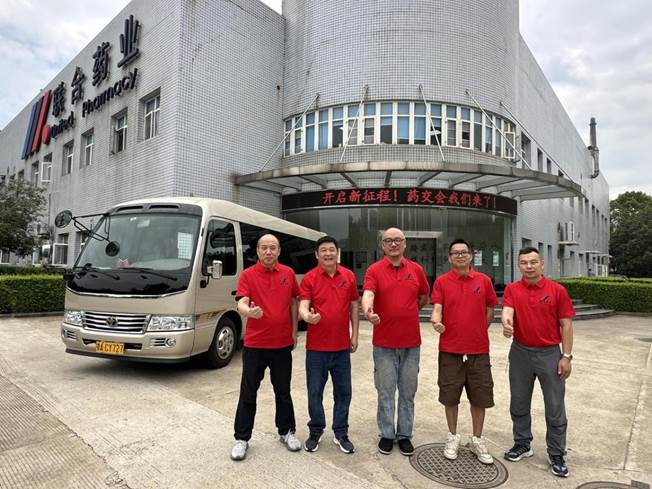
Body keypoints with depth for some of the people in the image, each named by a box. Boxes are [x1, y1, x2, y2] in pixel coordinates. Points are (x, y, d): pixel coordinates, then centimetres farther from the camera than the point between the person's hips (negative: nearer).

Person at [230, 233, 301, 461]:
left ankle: (287, 431, 34)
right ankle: (241, 438, 24)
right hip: (254, 344, -2)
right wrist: (249, 311, -39)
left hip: (283, 344, 2)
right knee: (248, 393, 9)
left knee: (283, 391, 16)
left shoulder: (288, 273, 3)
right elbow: (241, 303, -17)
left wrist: (294, 331, 8)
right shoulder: (248, 275, -6)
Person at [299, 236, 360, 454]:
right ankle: (316, 432, 28)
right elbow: (303, 306, -13)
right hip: (316, 346, -2)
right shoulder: (309, 278, -5)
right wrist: (307, 316, -36)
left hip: (342, 346, 3)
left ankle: (341, 433, 28)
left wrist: (355, 335, 6)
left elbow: (354, 307, 9)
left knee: (343, 391, 11)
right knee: (315, 391, 8)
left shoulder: (349, 276, 3)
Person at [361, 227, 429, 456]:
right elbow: (367, 294, -23)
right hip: (384, 343, -2)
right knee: (385, 392, 9)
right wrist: (368, 312, -42)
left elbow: (424, 297, 19)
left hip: (411, 343, 3)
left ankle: (404, 434, 28)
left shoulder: (416, 269, 4)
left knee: (408, 391, 13)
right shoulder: (374, 270, -5)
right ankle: (386, 434, 26)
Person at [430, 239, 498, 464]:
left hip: (479, 350, 1)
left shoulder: (483, 280, 3)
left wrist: (479, 333, 6)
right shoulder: (441, 282, -1)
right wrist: (436, 321, -30)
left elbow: (490, 311, 10)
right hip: (450, 349, -1)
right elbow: (437, 309, -9)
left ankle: (477, 440, 28)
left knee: (480, 396, 10)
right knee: (450, 396, 9)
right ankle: (453, 437, 29)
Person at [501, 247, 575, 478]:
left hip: (550, 354, -2)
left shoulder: (557, 290, -4)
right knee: (519, 404, 14)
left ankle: (557, 455, 22)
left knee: (555, 408, 6)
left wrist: (566, 356, -7)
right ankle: (522, 444, 32)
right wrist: (506, 323, -40)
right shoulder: (512, 289, 0)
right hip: (521, 353, 2)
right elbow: (507, 310, -17)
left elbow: (566, 324, -3)